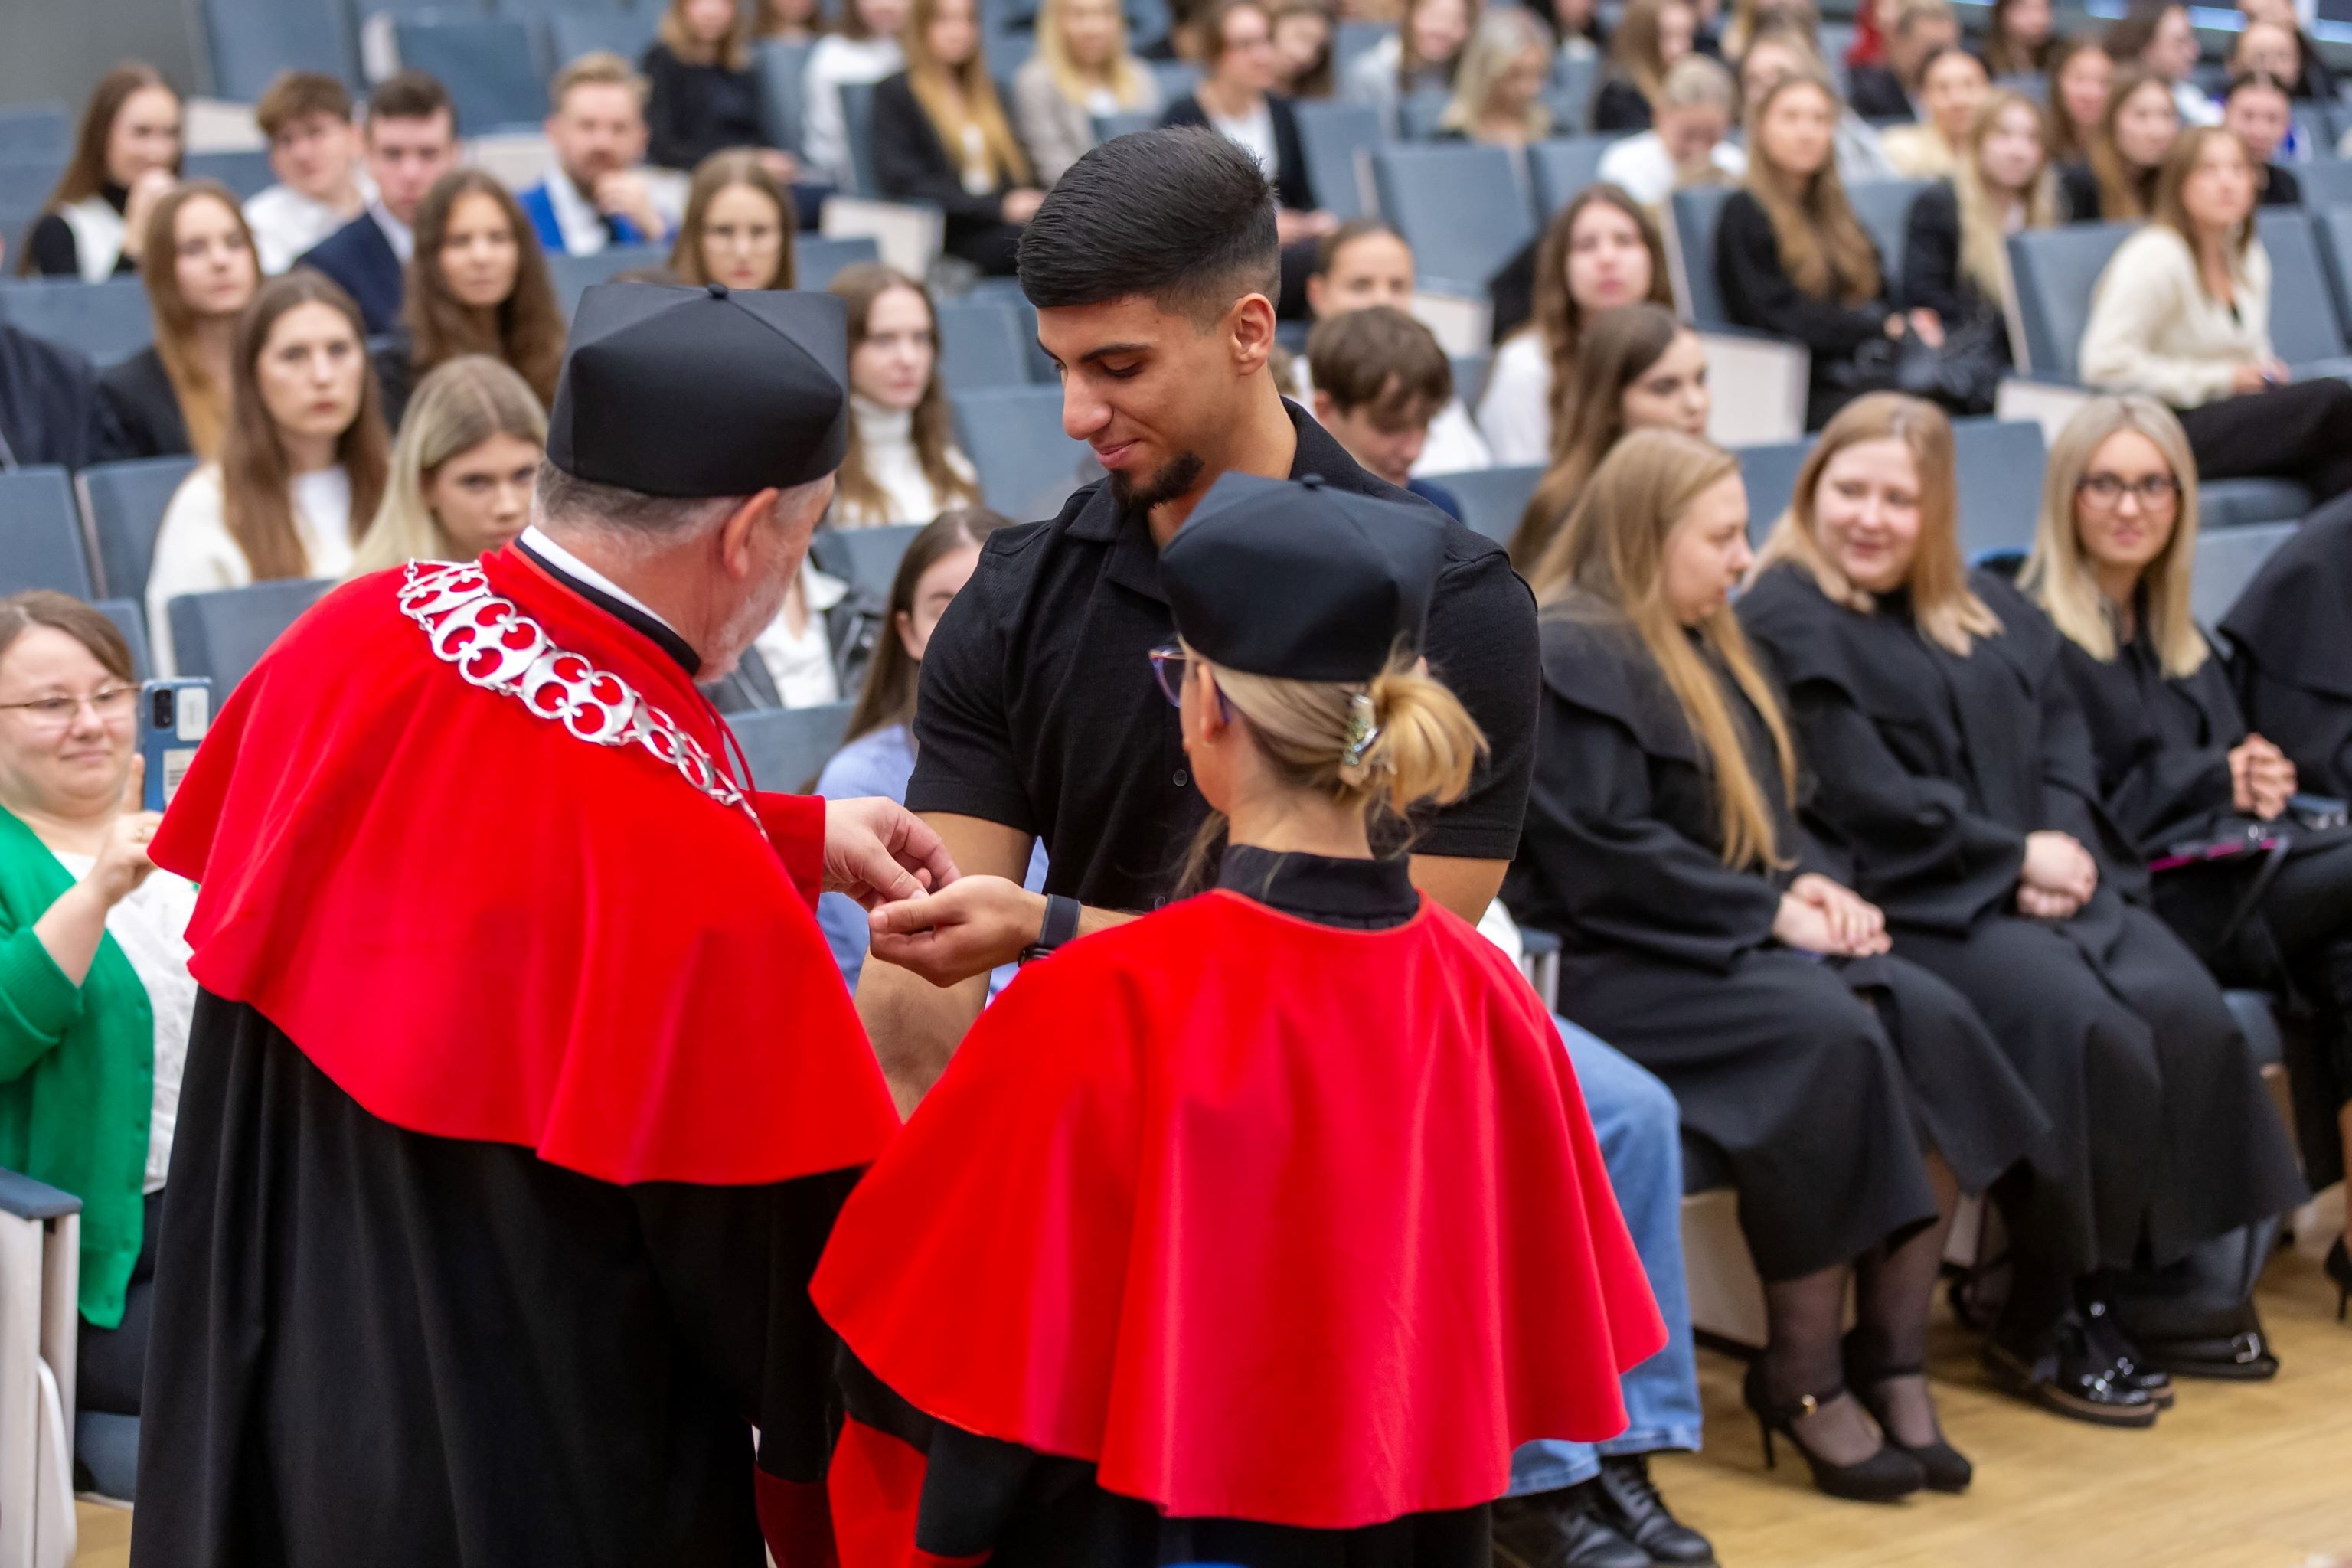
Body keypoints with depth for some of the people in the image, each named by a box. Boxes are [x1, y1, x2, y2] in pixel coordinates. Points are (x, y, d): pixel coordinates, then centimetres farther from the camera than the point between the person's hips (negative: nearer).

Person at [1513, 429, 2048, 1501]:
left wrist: (1812, 881, 3)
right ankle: (1801, 1375, -20)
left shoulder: (1701, 643, 20)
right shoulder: (1567, 658, -10)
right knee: (1829, 1035, -31)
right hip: (1612, 960, -9)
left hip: (1731, 937, 9)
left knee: (1933, 1023, -16)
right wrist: (1771, 911, -14)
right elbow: (1605, 851, -17)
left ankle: (1891, 1356, -16)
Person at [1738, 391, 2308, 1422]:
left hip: (2040, 875, 7)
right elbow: (1861, 797, -12)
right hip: (1910, 905, -7)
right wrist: (2008, 860, -10)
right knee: (2080, 1028, -28)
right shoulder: (1786, 623, -4)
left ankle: (2163, 1280, -6)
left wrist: (2063, 844, -5)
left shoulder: (1985, 609, 21)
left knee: (2187, 1012, -17)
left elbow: (2061, 729, 16)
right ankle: (2047, 1326, -16)